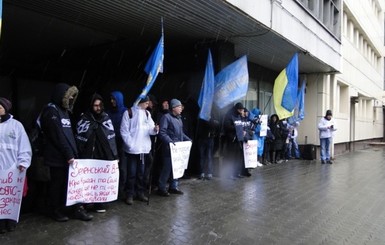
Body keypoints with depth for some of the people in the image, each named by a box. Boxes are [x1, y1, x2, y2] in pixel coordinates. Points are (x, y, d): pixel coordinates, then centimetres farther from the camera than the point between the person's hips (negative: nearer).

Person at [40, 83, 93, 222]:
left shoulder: (64, 110, 16)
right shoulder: (51, 111, -11)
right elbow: (57, 136, -18)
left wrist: (74, 153, 10)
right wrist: (68, 155, -18)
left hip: (68, 156, 7)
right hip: (57, 157, -7)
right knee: (57, 184, 5)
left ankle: (77, 209, 12)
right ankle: (56, 211, 19)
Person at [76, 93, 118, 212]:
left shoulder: (106, 118, 8)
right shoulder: (84, 119, -2)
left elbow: (111, 137, 7)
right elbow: (79, 138, -3)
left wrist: (114, 155, 4)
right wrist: (80, 155, -7)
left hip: (105, 155, 3)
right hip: (89, 156, -2)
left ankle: (100, 203, 17)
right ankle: (89, 203, 15)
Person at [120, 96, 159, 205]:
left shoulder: (147, 113, 11)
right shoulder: (129, 112, -6)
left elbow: (149, 129, 8)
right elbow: (124, 130, -9)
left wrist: (154, 129, -14)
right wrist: (130, 144, -16)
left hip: (144, 148, 5)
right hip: (132, 149, -5)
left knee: (141, 172, 14)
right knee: (132, 172, 1)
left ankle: (140, 192, 25)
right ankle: (130, 194, 13)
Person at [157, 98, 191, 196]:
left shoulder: (179, 118, 17)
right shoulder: (166, 117, -10)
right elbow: (162, 133, -18)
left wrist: (188, 139, 12)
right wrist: (170, 141, -28)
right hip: (169, 148, -8)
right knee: (167, 168, -3)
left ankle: (173, 187, 25)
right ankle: (161, 188, 10)